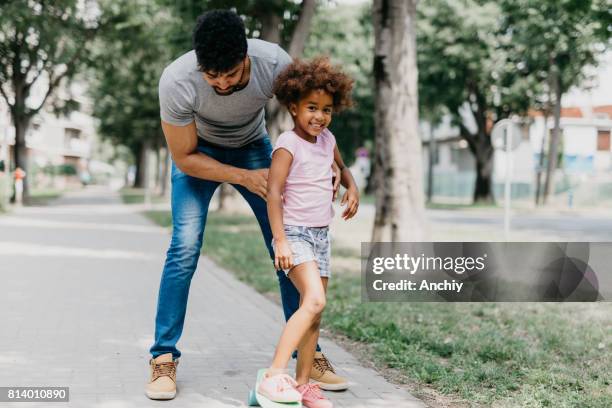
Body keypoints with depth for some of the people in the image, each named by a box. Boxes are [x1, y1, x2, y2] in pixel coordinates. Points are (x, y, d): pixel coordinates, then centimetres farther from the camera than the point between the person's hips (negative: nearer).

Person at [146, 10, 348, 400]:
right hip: (198, 151, -2)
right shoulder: (176, 82, -35)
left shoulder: (275, 64, -32)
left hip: (252, 146, 2)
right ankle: (164, 357, -6)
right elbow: (185, 159, -21)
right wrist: (245, 178, -29)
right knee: (185, 247, -18)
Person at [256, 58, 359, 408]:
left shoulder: (327, 139, 9)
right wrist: (280, 241, -24)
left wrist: (352, 189, 8)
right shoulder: (288, 145, -13)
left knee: (314, 312, 10)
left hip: (322, 234, 8)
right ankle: (275, 375, -27)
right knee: (315, 300, -26)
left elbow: (341, 168, 30)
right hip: (295, 234, -8)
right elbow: (273, 193, -18)